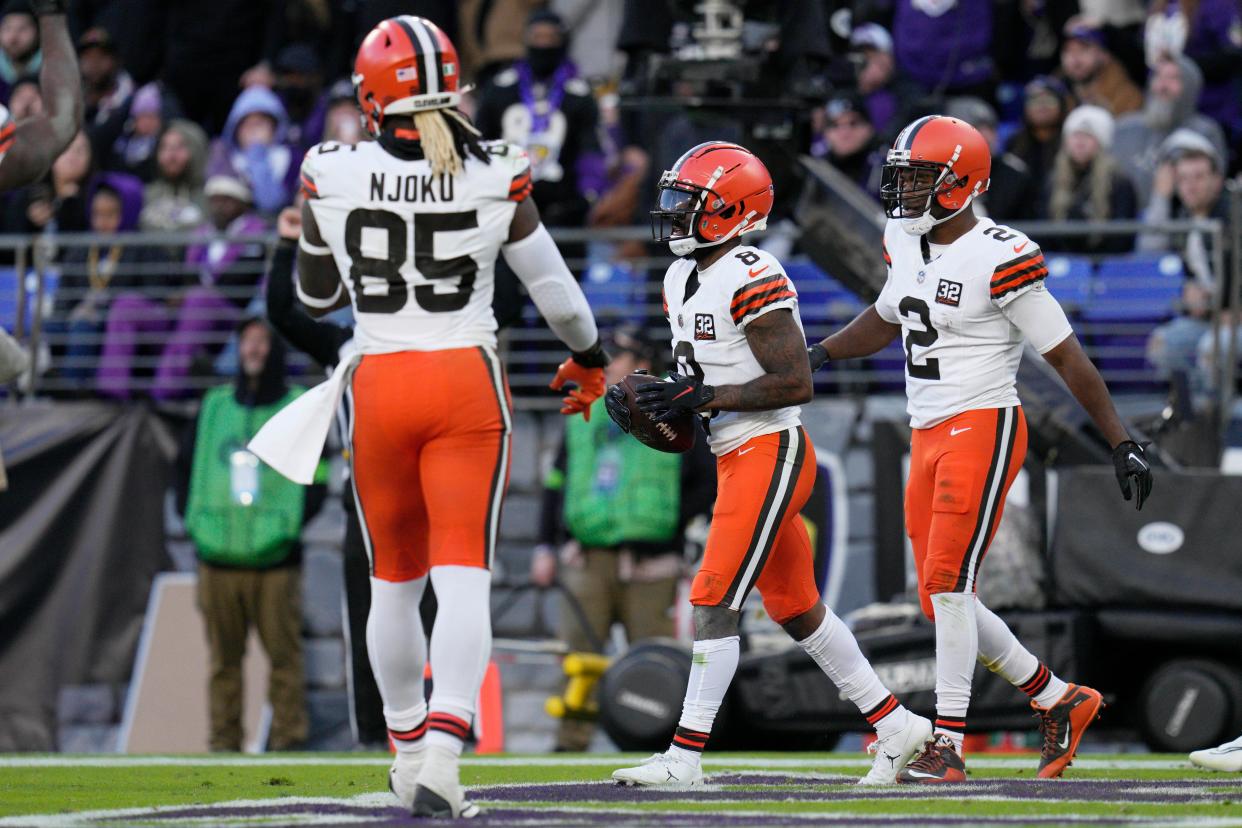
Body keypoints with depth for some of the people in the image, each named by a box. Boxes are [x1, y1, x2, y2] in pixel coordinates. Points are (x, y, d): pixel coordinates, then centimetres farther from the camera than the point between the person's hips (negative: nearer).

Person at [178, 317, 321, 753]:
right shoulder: (214, 407, 15)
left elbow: (316, 478, 4)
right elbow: (187, 468, 19)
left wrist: (291, 528, -6)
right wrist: (195, 524, 8)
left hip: (276, 558, -3)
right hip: (218, 557, 3)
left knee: (284, 654, -6)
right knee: (223, 657, 2)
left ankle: (287, 737, -4)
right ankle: (223, 744, 4)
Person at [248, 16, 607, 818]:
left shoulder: (334, 179, -6)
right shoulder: (496, 179, -7)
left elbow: (317, 295, 10)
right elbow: (557, 293, 4)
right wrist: (590, 357, 22)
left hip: (379, 386, 1)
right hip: (469, 388, -1)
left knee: (394, 580, 17)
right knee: (464, 578, -5)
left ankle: (409, 749, 29)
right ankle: (442, 751, -22)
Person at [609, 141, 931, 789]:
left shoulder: (752, 280, -17)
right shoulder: (682, 279, 12)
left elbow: (795, 383, -20)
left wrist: (704, 398, -22)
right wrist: (652, 402, 3)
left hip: (769, 452, -10)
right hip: (734, 459, 10)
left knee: (713, 602, -12)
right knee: (796, 610, 15)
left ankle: (686, 757, -11)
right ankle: (897, 727, 24)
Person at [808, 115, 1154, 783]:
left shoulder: (999, 259, -15)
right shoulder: (904, 243, 9)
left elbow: (1065, 356, -12)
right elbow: (887, 319, 29)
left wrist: (1122, 444, -11)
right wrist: (817, 355, 16)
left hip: (983, 428, -9)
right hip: (928, 437, 9)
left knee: (948, 585, -15)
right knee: (942, 601, 9)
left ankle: (948, 746, -11)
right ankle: (1060, 701, 24)